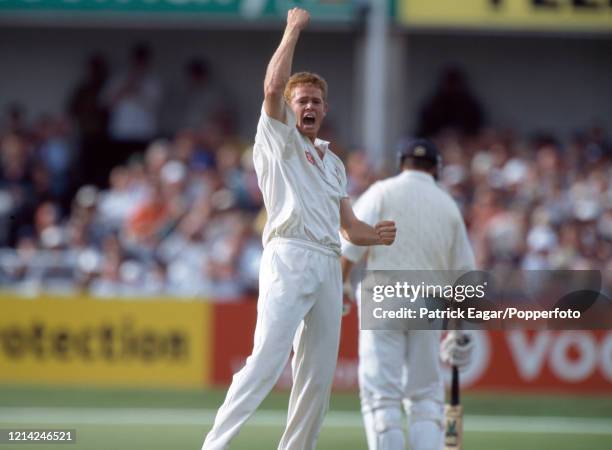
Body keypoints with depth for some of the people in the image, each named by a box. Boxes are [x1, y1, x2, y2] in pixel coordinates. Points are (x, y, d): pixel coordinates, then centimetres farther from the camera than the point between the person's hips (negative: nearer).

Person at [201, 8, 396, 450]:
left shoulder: (333, 162, 26)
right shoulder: (278, 139, 8)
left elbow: (349, 226, 27)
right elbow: (273, 87, -11)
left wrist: (377, 235, 5)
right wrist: (293, 30, -4)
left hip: (329, 265, 7)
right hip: (288, 259, -7)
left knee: (318, 376, 2)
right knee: (267, 361, -20)